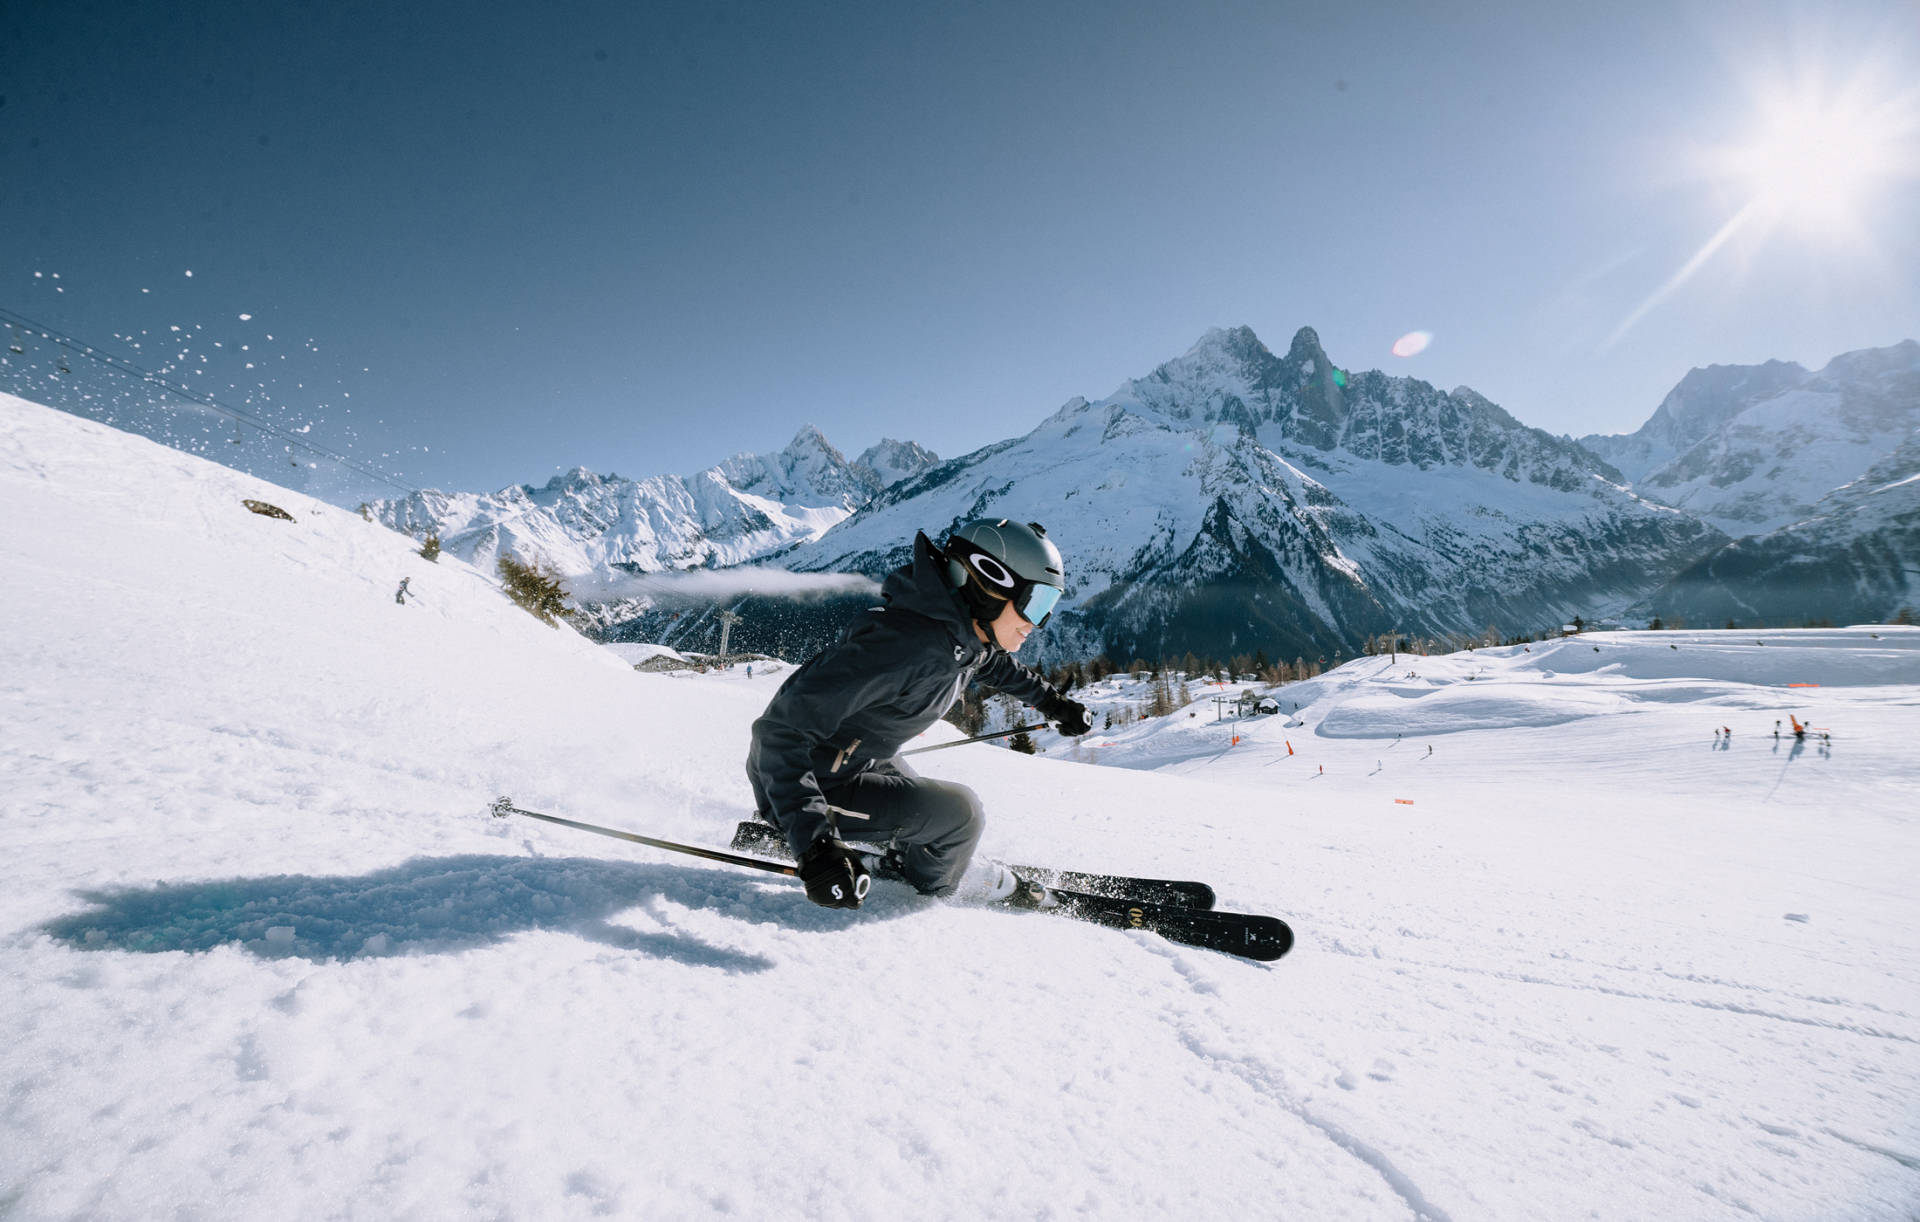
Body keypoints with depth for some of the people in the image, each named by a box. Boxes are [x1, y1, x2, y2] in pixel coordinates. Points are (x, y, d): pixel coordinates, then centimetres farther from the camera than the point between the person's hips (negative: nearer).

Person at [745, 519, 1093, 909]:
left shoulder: (969, 634, -7)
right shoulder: (901, 641, -36)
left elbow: (994, 663, 21)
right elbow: (781, 730, -36)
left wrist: (1052, 701, 27)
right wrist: (814, 843, -41)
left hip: (855, 761, 9)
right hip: (810, 787, -9)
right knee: (959, 812, -12)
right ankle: (935, 887, 17)